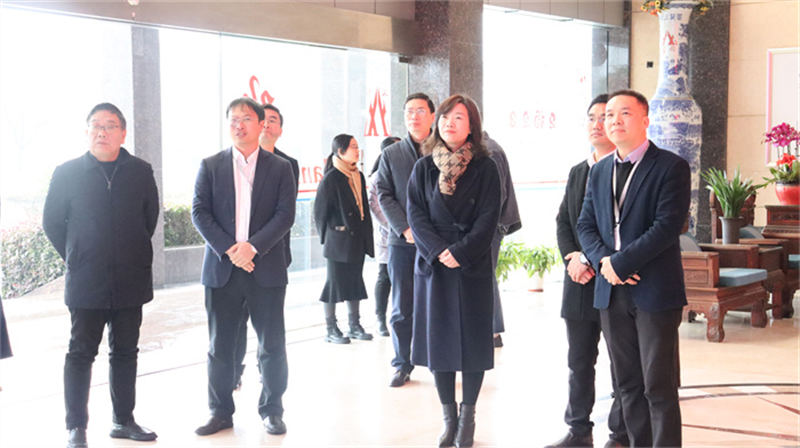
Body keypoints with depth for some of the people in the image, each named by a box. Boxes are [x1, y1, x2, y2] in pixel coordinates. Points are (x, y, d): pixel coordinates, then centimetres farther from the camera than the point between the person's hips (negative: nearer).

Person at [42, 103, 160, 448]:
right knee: (81, 352, 2)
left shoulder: (140, 171, 3)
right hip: (86, 283, -2)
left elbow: (150, 216, 14)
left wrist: (134, 252, 11)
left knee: (125, 352, 11)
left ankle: (123, 420, 21)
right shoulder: (67, 173, -1)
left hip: (131, 281, 2)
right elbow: (52, 221, 6)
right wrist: (75, 257, 4)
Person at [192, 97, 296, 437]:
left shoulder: (280, 167, 5)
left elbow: (285, 215, -3)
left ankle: (272, 410, 17)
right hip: (222, 268, 1)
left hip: (266, 268, -1)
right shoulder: (211, 166, 7)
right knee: (220, 347, 7)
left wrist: (253, 246, -15)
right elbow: (199, 212, 0)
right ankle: (220, 412, 19)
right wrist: (228, 249, -12)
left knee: (272, 345, 4)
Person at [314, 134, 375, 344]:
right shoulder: (330, 179, -11)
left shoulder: (359, 177, 11)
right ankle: (331, 329, 8)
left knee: (355, 281, 11)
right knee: (335, 282, 0)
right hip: (338, 243, -7)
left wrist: (366, 237, 13)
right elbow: (320, 212, -7)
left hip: (357, 241, 7)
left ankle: (355, 326, 20)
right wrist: (328, 236, -2)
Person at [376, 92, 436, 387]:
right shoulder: (391, 155, 9)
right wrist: (405, 229, -8)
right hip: (402, 241, 2)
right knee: (402, 308, 6)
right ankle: (402, 365, 16)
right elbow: (384, 196, 5)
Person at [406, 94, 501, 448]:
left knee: (472, 341, 1)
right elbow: (415, 213, 0)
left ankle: (468, 417, 14)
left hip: (473, 268, -2)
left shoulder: (485, 168, 0)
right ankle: (449, 417, 15)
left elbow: (488, 218, -6)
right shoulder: (424, 167, 7)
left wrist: (460, 253, -16)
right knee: (438, 339, 4)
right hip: (432, 266, 2)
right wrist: (439, 251, -13)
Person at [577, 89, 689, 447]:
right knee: (628, 384, 11)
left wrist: (621, 263, -16)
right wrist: (603, 260, -9)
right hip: (611, 292, 6)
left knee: (659, 386, -2)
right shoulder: (599, 172, 14)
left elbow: (667, 226, -14)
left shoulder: (671, 167, -5)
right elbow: (585, 225, 11)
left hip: (655, 292, -6)